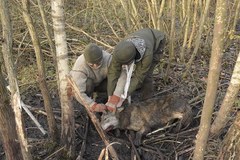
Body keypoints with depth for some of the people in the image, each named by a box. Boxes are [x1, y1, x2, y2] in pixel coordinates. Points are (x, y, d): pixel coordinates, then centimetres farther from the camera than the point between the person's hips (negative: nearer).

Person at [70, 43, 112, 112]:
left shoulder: (108, 58, -32)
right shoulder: (80, 67, -38)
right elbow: (79, 93, -40)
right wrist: (94, 106, -47)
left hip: (99, 83, 2)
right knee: (88, 82, -36)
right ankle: (90, 108, -13)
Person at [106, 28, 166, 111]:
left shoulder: (147, 54, -47)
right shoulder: (119, 51, -36)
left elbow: (139, 77, -37)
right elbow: (113, 72, -32)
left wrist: (122, 98, -35)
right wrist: (111, 98, -34)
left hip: (157, 41, -4)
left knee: (145, 74, -17)